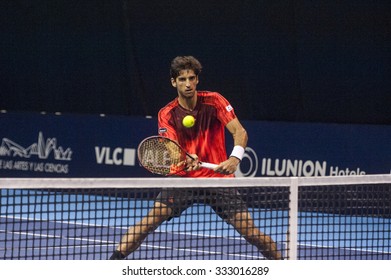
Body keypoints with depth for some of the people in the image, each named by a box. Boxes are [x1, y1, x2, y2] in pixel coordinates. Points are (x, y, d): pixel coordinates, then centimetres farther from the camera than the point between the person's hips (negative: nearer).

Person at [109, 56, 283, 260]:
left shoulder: (214, 101, -6)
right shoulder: (167, 114, -3)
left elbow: (240, 132, -14)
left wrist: (235, 158, -35)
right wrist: (186, 159, -38)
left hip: (218, 177, -1)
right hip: (183, 179, 1)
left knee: (250, 231, -9)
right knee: (151, 219, -18)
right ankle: (113, 261, -13)